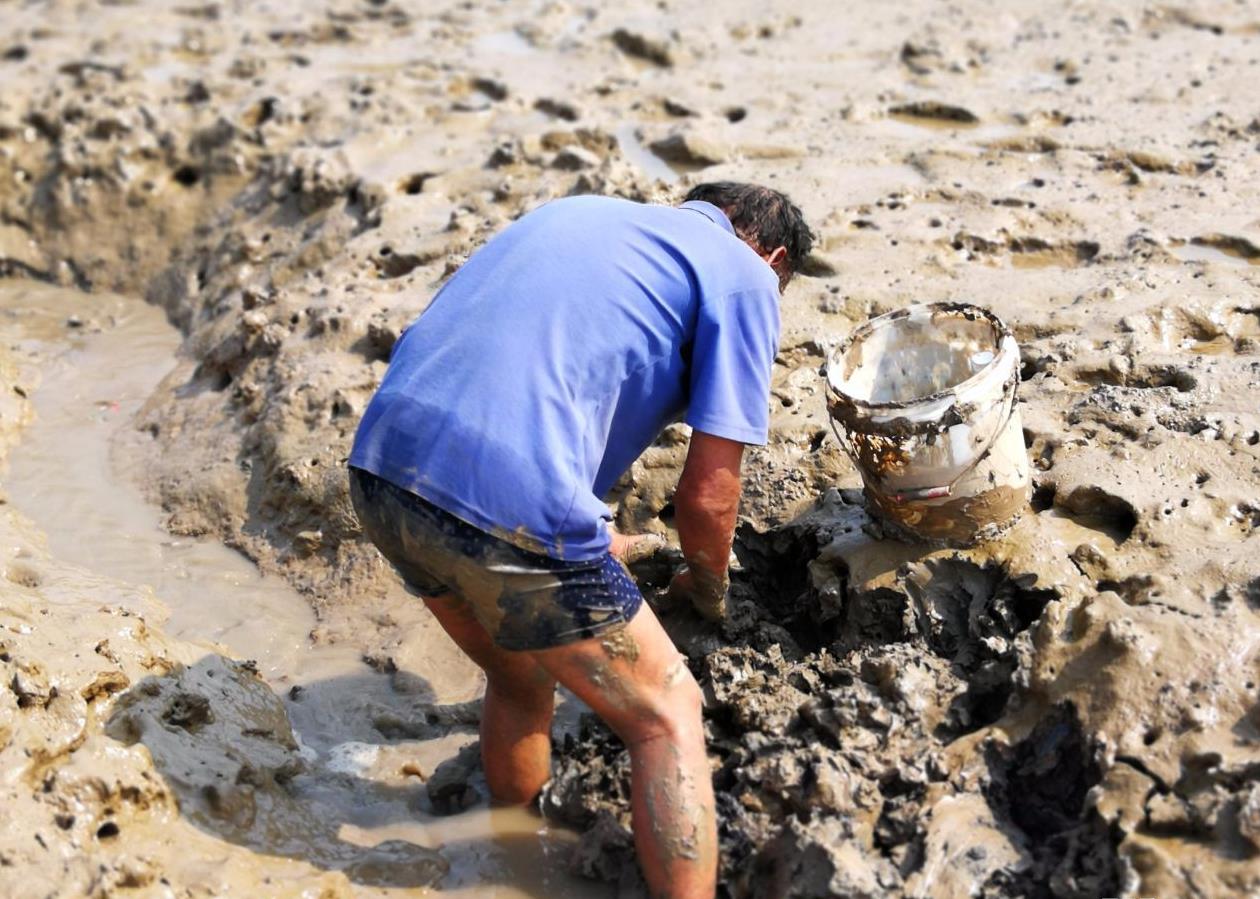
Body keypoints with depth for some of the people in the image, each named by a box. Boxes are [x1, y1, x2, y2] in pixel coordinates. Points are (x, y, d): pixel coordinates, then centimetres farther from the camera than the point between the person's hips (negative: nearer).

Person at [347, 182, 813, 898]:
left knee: (522, 681, 30)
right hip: (510, 509, -8)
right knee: (665, 714, 12)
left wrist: (591, 539, 45)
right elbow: (708, 494, 1)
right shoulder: (744, 278, 7)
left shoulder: (578, 212, 28)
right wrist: (709, 589, 23)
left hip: (382, 467, 8)